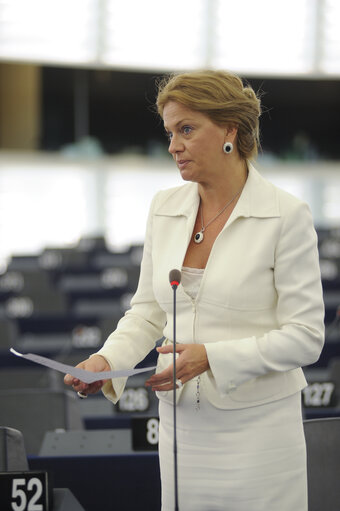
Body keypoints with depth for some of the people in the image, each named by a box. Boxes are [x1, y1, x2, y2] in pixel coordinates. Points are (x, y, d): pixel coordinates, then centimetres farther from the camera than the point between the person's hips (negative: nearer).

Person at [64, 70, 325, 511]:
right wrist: (106, 361, -7)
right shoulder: (165, 208, 7)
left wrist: (212, 357, -20)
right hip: (181, 422, 5)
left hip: (256, 428, -4)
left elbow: (305, 336, -11)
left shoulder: (287, 216, -10)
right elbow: (149, 310, 12)